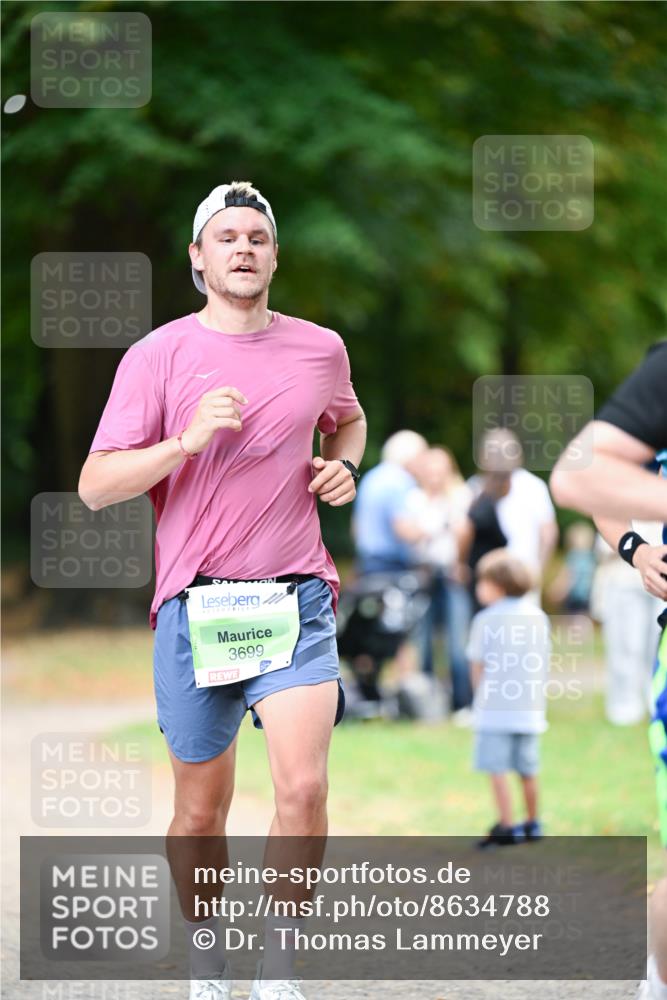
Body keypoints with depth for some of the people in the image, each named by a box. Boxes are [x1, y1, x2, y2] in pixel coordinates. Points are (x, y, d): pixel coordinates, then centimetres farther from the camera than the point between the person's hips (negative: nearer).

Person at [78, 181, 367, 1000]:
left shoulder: (320, 349, 9)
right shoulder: (157, 355, 0)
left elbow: (349, 420, 32)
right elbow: (95, 486, -5)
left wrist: (343, 466, 10)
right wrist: (188, 439, -18)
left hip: (296, 598, 1)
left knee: (303, 787, -16)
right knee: (201, 809, 6)